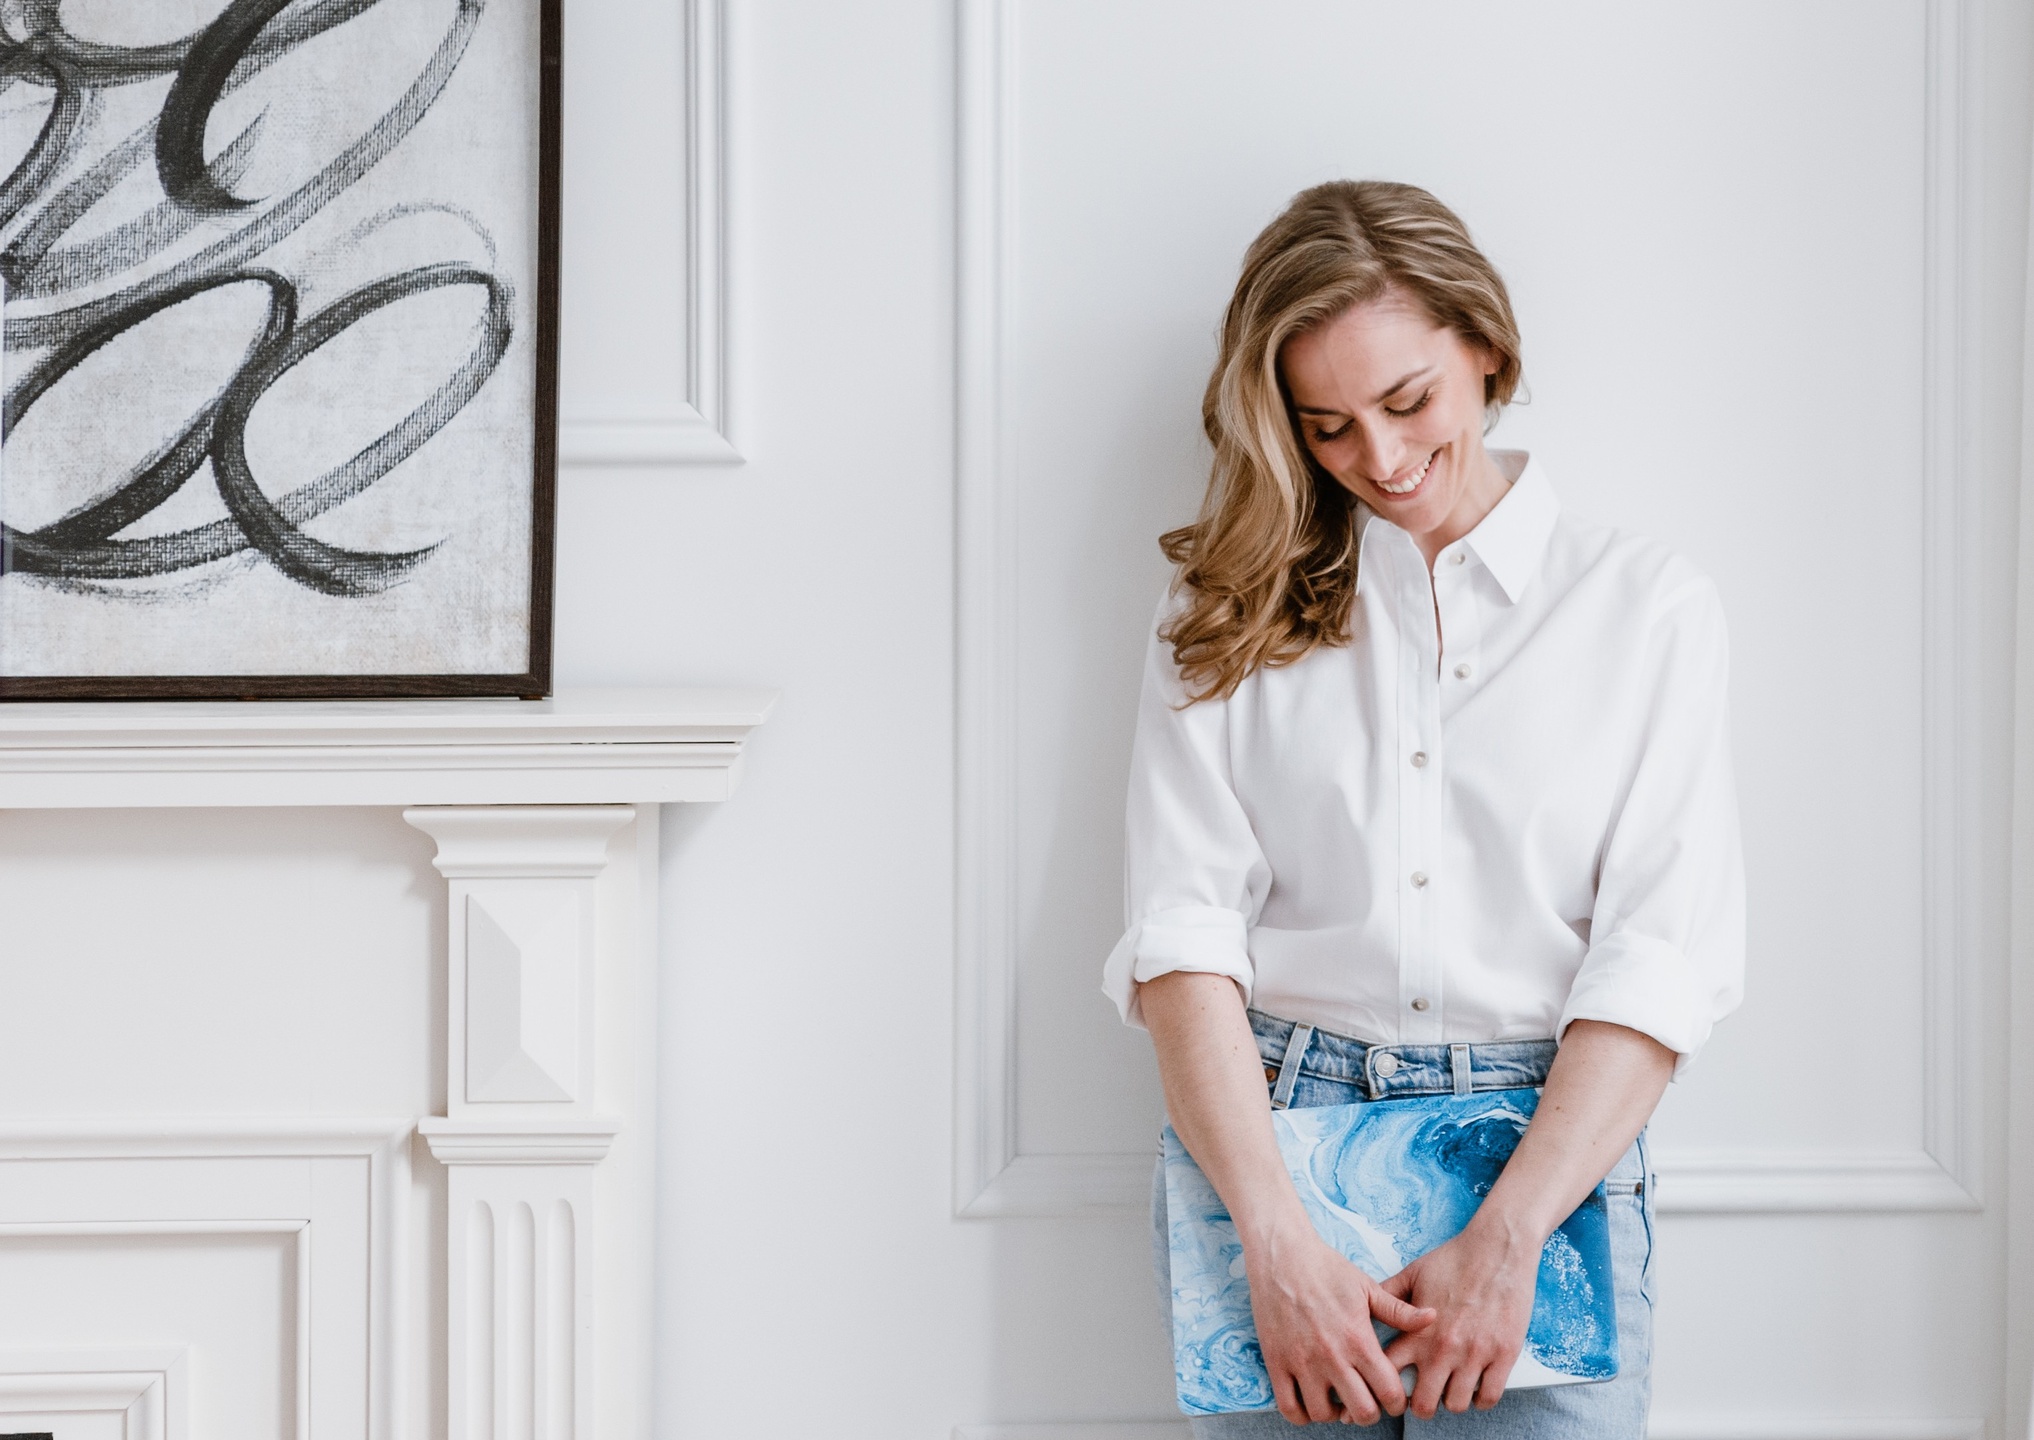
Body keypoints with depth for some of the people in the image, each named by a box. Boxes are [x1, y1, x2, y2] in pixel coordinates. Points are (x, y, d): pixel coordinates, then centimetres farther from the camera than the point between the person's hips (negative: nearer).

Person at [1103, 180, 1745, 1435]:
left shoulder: (1651, 609, 5)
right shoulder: (1233, 609, 8)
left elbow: (1662, 959, -3)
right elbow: (1184, 932, -2)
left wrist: (1506, 1238, -15)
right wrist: (1277, 1237, -16)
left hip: (1552, 1150, -1)